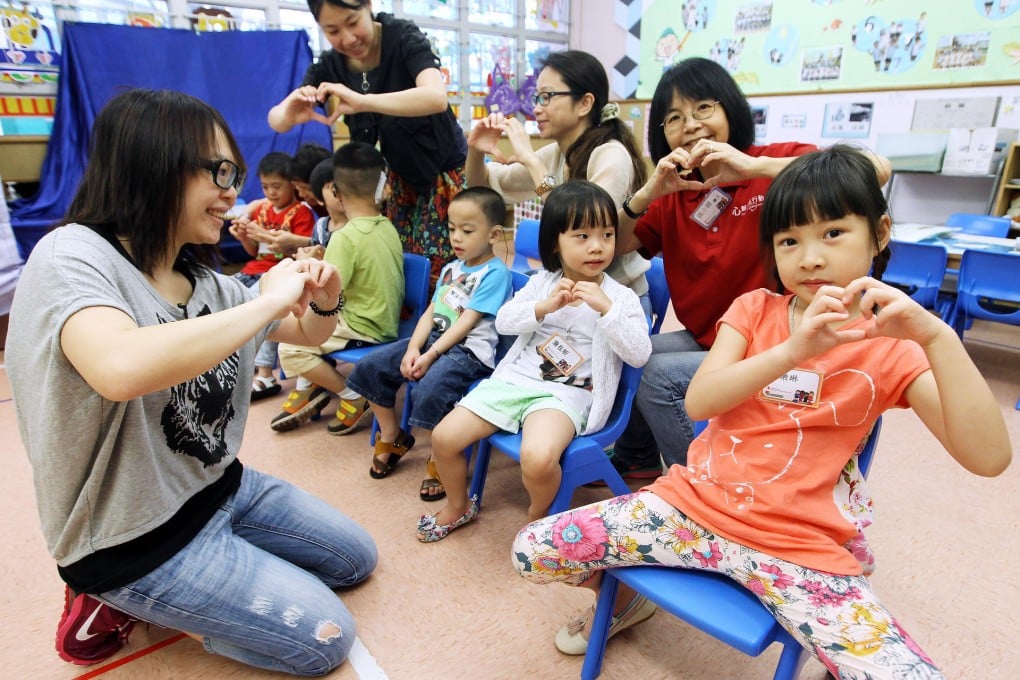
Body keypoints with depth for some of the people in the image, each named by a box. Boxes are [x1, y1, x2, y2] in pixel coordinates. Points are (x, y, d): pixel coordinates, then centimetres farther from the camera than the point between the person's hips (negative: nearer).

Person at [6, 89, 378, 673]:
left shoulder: (205, 281, 0)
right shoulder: (71, 257, -21)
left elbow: (309, 333, 13)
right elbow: (122, 370, -44)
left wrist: (324, 300, -11)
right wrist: (270, 299, -32)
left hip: (222, 487, 8)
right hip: (139, 537, -7)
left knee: (357, 557, 17)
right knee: (325, 639, -4)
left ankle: (150, 599, 17)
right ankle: (124, 598, 8)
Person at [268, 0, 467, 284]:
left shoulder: (403, 37, -18)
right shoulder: (331, 65, -5)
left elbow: (436, 97, -35)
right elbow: (276, 120, -5)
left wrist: (362, 102, -45)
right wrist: (289, 114, -30)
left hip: (445, 174, -4)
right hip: (402, 178, 5)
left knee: (438, 273, -10)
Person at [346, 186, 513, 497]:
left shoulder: (495, 273, -10)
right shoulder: (451, 268, 16)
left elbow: (466, 323, -16)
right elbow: (430, 312, 9)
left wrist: (430, 356, -19)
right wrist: (413, 348, -7)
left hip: (470, 350, -8)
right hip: (434, 338, 9)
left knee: (428, 390, -34)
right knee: (370, 367, 0)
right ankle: (391, 438, 18)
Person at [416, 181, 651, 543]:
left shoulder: (621, 296, -1)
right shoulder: (542, 282, 9)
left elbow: (639, 353, -11)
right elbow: (503, 321, 4)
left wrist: (606, 308, -22)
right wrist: (543, 307, -14)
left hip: (566, 394, -4)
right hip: (514, 379, 4)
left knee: (537, 458, -34)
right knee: (443, 437, -6)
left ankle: (538, 515, 4)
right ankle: (459, 505, 25)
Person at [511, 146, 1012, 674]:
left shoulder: (893, 346, 0)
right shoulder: (754, 309, 4)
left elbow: (988, 458, -14)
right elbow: (698, 402, -11)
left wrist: (937, 336, -25)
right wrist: (793, 349, -25)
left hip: (797, 546, -1)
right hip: (693, 504, 2)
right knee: (531, 550, -8)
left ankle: (836, 662, 15)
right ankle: (625, 599, 25)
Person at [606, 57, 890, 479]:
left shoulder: (778, 162, -9)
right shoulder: (674, 195, 5)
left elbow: (876, 170, -27)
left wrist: (755, 166, -31)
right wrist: (647, 195, -15)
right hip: (705, 340, 6)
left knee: (659, 377, -20)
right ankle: (637, 459, 27)